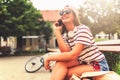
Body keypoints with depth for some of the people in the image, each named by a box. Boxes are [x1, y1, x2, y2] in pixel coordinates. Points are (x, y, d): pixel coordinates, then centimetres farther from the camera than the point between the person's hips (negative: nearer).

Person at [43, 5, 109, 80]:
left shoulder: (83, 29, -14)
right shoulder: (64, 35, 5)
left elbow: (73, 55, -23)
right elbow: (66, 52, -13)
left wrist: (49, 57, -17)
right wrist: (57, 31, -9)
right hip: (84, 64, 6)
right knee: (60, 62, -17)